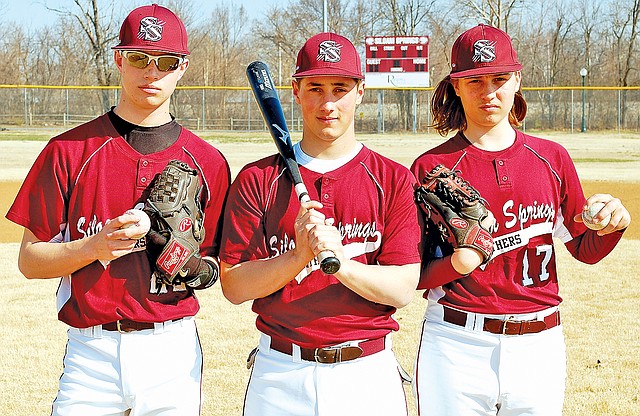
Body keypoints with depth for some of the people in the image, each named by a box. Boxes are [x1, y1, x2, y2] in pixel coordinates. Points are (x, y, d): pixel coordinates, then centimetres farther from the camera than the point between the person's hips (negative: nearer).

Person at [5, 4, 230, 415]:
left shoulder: (208, 161, 4)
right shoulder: (69, 150, 1)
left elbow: (218, 264, 10)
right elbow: (30, 261, 1)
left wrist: (195, 268, -12)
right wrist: (93, 247, -16)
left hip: (174, 354, 1)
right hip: (90, 353, -1)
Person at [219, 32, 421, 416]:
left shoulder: (393, 180, 0)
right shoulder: (257, 179, 2)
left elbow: (403, 289, -7)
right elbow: (233, 287, -4)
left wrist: (339, 260, -22)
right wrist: (299, 255, -18)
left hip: (368, 373, 0)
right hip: (280, 376, 0)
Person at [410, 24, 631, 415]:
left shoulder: (552, 158, 7)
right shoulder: (432, 167, -2)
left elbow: (585, 248, 13)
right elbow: (412, 275, -2)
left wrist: (615, 224, -7)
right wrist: (456, 265, -21)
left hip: (539, 344, 3)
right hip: (457, 346, -2)